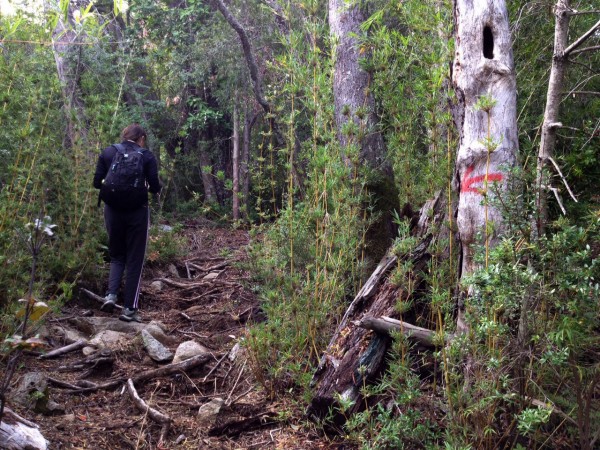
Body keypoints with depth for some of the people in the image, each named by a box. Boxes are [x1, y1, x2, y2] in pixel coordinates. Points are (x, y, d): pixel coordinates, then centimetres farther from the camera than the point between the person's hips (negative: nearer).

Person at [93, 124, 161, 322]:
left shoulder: (107, 153, 4)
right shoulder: (146, 156, -2)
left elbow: (97, 182, 2)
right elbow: (154, 186, -7)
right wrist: (155, 190, 16)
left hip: (113, 210, 3)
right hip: (137, 211, -2)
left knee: (117, 255, 20)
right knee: (134, 260, 6)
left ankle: (111, 295, -1)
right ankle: (130, 309, 5)